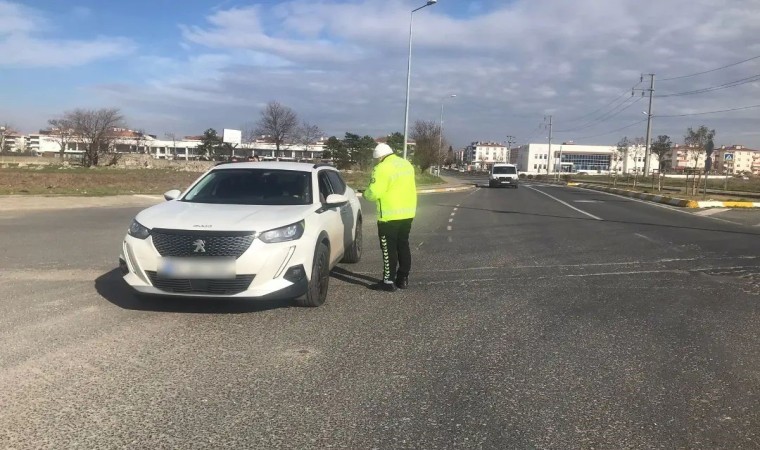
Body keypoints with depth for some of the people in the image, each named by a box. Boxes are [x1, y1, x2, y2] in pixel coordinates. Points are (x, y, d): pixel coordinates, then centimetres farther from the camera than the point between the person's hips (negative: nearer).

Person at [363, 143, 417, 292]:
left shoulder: (383, 168, -15)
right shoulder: (407, 164, 11)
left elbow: (374, 193, -19)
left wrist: (366, 194, 1)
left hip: (390, 215, -8)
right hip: (408, 213, 8)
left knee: (389, 249, -1)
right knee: (403, 246, 15)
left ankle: (389, 281, 3)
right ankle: (403, 279, 21)